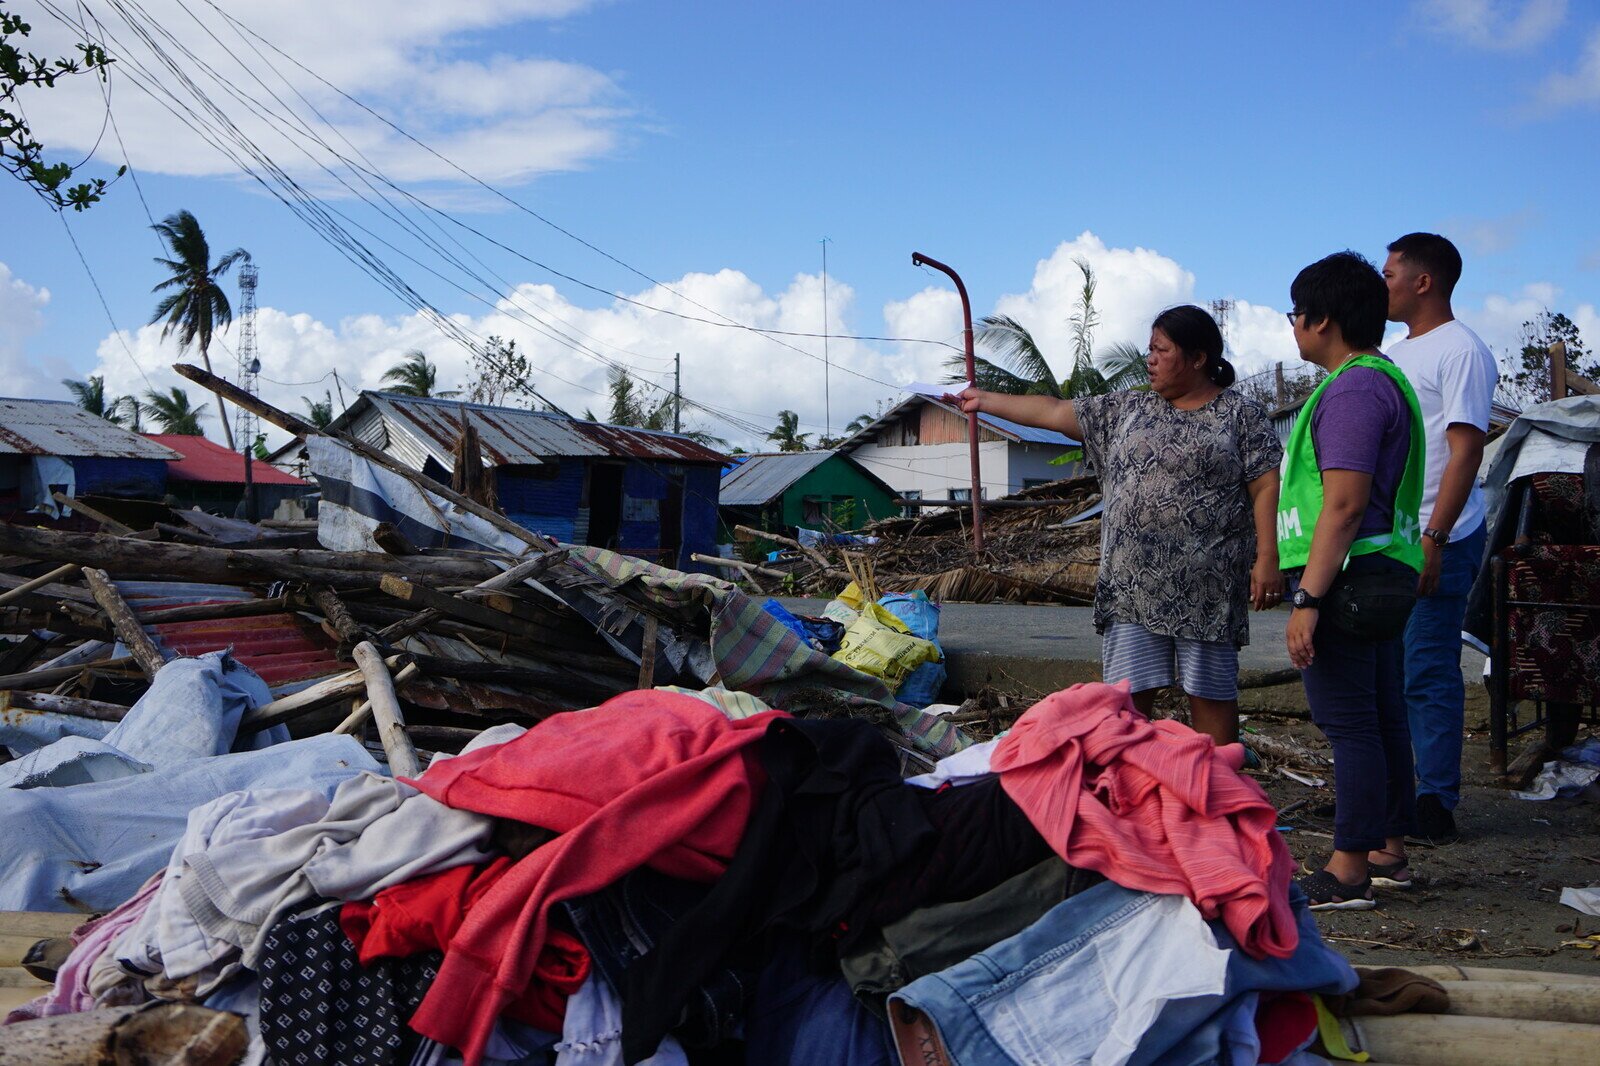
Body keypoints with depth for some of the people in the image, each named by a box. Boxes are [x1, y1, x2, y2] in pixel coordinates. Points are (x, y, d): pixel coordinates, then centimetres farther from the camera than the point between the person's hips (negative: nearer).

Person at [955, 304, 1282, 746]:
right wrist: (985, 400, 17)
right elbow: (1053, 412, 16)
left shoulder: (1242, 414, 1)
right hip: (1132, 586, 4)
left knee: (1210, 693, 3)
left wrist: (1267, 559, -13)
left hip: (1204, 589, -4)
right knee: (1128, 694, 3)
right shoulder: (1126, 410, 13)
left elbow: (1266, 489, -5)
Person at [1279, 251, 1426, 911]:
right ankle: (1388, 852, 24)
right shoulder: (1385, 380, 19)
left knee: (1349, 723, -7)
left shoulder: (1353, 390, -16)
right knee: (1381, 718, 15)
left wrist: (1308, 597, -23)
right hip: (1382, 577, 11)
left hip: (1349, 576, -11)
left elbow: (1344, 504, -23)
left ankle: (1348, 874, -2)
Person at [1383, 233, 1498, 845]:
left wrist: (1434, 539, -21)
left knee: (1428, 673, -6)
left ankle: (1436, 806, 1)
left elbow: (1466, 450, -15)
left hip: (1436, 542, -9)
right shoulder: (1395, 355, 20)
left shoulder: (1461, 351, -8)